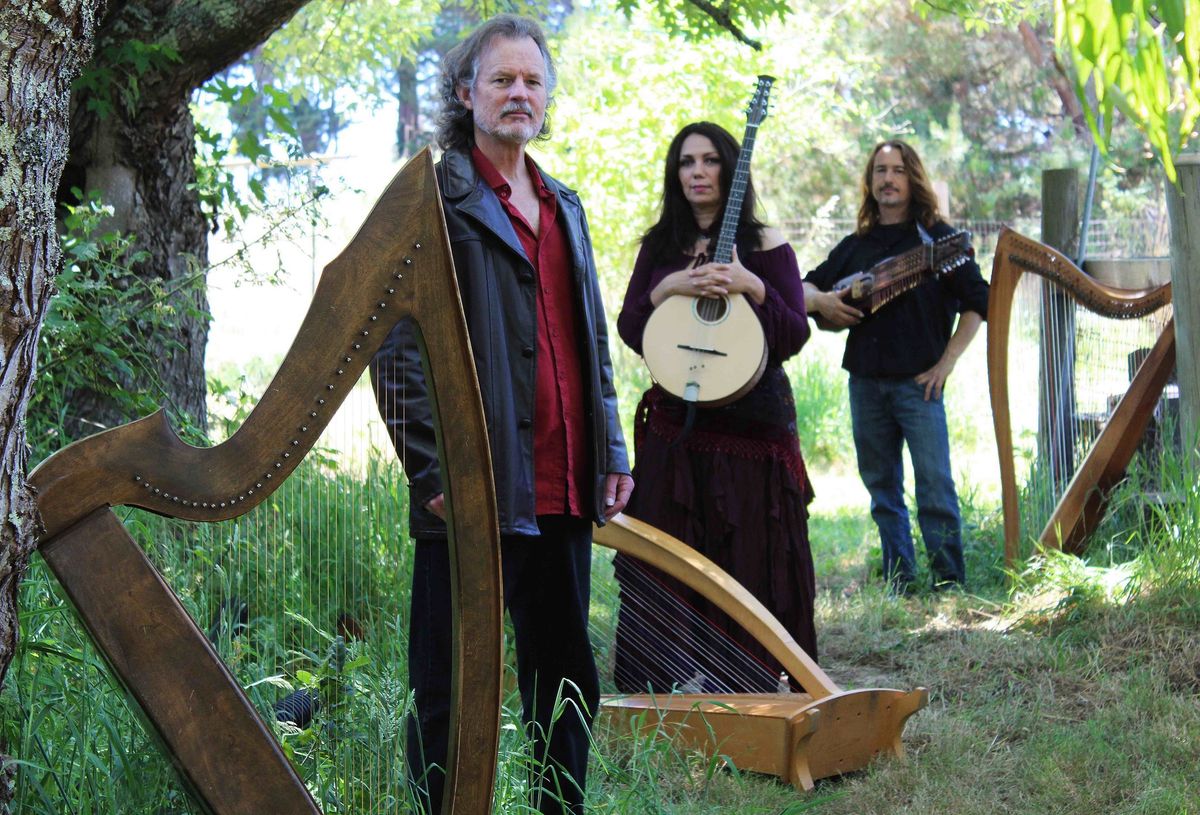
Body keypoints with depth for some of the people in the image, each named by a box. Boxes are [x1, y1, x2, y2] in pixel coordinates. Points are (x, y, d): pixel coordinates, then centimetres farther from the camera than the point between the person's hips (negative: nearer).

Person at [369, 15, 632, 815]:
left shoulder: (564, 206, 19)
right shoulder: (435, 200, -3)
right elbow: (399, 348, -9)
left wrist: (612, 451, 13)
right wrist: (432, 470, -16)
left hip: (563, 491, 7)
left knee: (566, 678, 14)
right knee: (454, 690, 0)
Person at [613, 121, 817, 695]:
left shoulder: (764, 245, 1)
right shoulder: (659, 246, 12)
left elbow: (795, 337, -6)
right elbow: (629, 330, 5)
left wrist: (752, 287, -19)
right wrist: (667, 289, -11)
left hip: (751, 425, -3)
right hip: (675, 425, 4)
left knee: (747, 561, -1)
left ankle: (747, 690, 8)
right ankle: (676, 687, 12)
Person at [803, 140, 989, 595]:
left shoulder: (937, 238, 0)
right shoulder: (855, 245, 13)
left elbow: (977, 302, -2)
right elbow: (805, 286, 20)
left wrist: (946, 362, -8)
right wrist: (821, 301, -3)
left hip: (918, 380, -5)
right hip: (865, 380, 5)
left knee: (935, 485, -9)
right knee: (881, 486, 9)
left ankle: (950, 586, -4)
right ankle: (898, 586, 17)